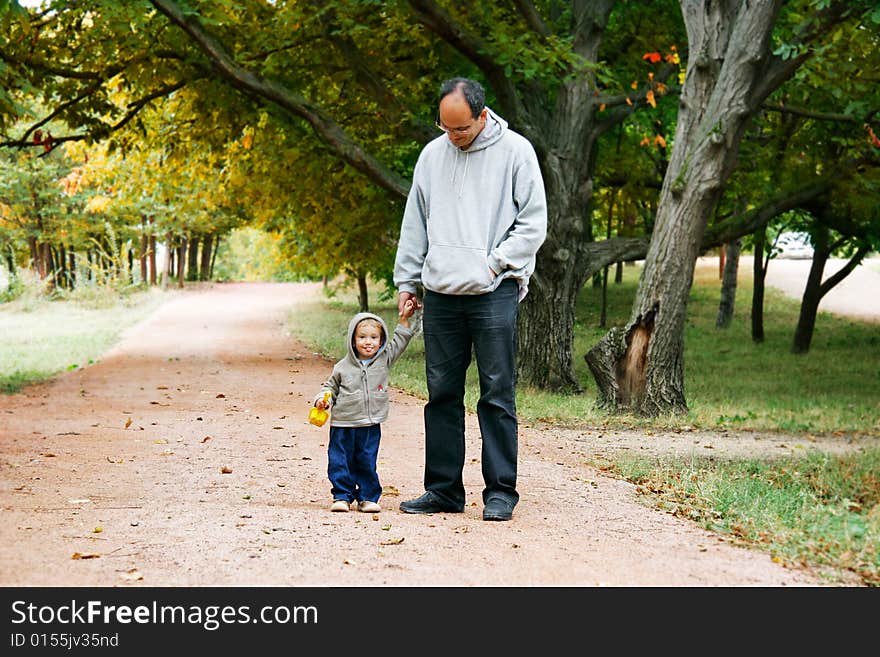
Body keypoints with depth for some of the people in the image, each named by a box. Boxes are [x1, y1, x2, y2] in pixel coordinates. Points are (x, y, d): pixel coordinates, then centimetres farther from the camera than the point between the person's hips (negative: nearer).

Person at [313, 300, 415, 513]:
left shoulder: (384, 360, 4)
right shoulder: (343, 367, 0)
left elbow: (399, 343, 8)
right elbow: (331, 387, 10)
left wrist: (403, 319, 2)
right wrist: (323, 399, -8)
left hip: (371, 426, 1)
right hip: (343, 425, -1)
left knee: (367, 463, 7)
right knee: (340, 462, 1)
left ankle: (368, 497, 16)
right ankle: (342, 496, 10)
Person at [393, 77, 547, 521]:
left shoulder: (515, 151, 0)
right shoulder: (432, 155, 12)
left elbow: (534, 223, -2)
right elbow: (414, 224, 19)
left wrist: (495, 263, -9)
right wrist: (406, 280, 14)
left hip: (494, 293, -4)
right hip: (440, 295, 4)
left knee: (497, 396, -3)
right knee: (442, 394, 7)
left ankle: (501, 491, 3)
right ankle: (443, 489, 15)